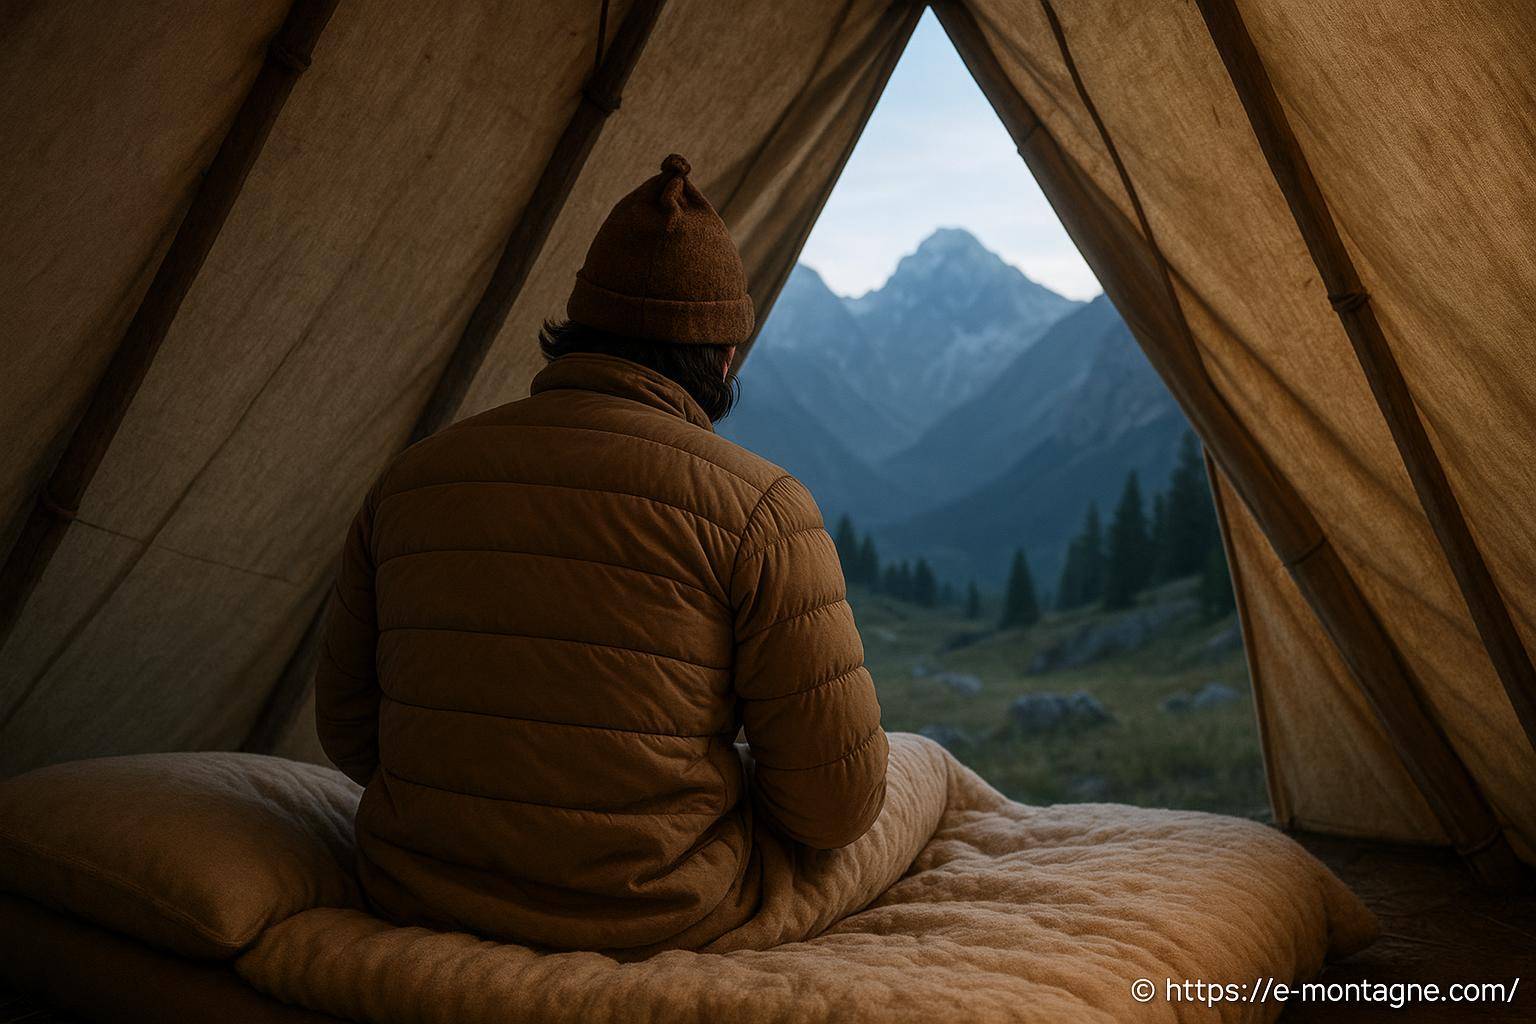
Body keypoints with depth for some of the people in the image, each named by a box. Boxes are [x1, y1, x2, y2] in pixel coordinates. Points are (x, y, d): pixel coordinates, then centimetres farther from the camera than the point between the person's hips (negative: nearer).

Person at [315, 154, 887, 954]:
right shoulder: (758, 508, -16)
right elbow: (835, 800, -12)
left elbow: (349, 734, 7)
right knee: (922, 769, 23)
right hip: (662, 922, -5)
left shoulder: (410, 482, -1)